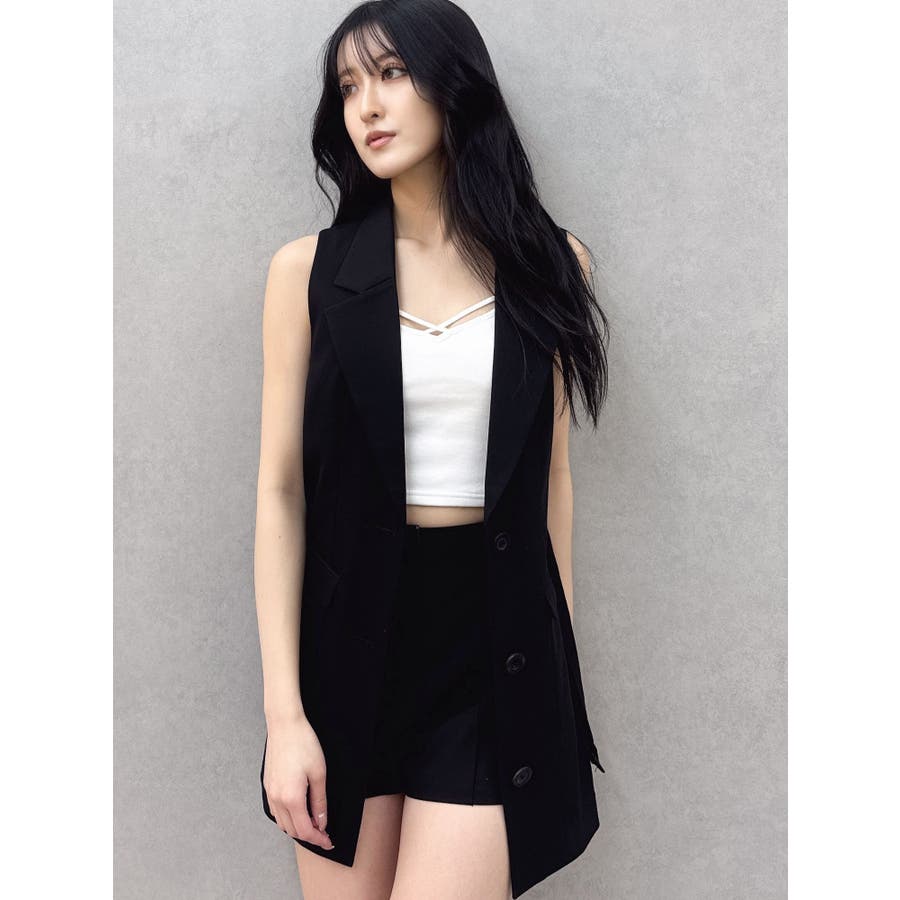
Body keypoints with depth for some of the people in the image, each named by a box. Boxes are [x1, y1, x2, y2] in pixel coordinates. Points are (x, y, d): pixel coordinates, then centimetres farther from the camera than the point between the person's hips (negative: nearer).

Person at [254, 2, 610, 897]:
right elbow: (281, 490, -4)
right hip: (349, 630, 0)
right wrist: (283, 712, -9)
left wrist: (560, 656, 12)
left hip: (495, 635, 0)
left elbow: (551, 474, 9)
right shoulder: (309, 269, -1)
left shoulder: (547, 261, 3)